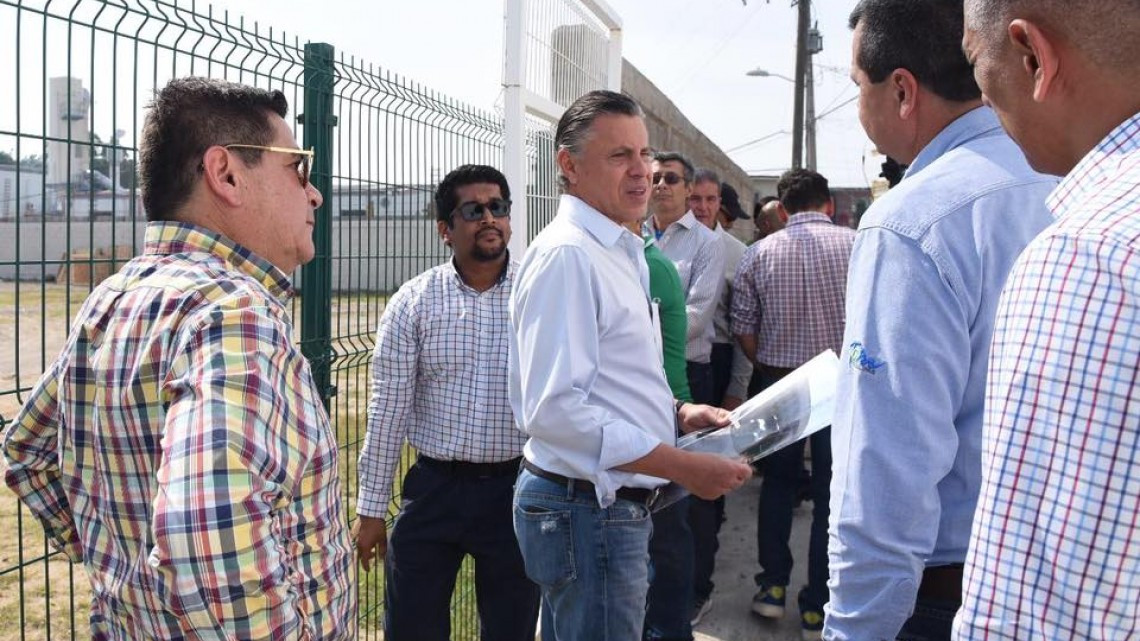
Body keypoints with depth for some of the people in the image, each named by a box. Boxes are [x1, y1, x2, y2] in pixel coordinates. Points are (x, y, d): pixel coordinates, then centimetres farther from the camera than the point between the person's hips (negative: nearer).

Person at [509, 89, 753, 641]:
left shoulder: (621, 253, 15)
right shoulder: (566, 254, -18)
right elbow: (552, 409, -26)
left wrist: (677, 413, 7)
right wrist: (683, 466, -24)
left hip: (616, 506, 10)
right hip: (587, 508, -10)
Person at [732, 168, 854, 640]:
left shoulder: (759, 253, -2)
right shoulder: (857, 246, -7)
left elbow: (743, 330, -1)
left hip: (778, 381, 2)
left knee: (779, 479, 19)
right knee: (831, 493, 7)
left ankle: (773, 586, 23)